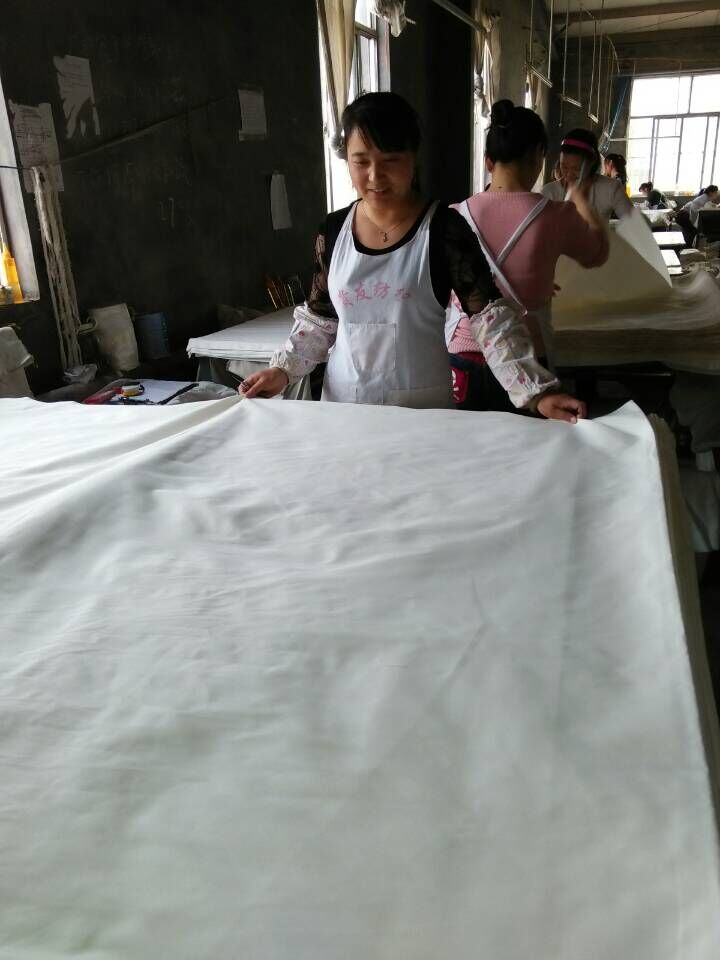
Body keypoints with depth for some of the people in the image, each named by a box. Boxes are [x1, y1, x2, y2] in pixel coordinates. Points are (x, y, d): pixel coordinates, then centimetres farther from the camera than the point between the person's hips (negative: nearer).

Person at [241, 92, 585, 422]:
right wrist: (283, 369, -3)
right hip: (342, 403, 3)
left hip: (423, 408, -3)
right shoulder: (334, 231, 2)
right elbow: (319, 319, 11)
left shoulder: (444, 229, -9)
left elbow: (491, 317, -14)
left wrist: (537, 391, -23)